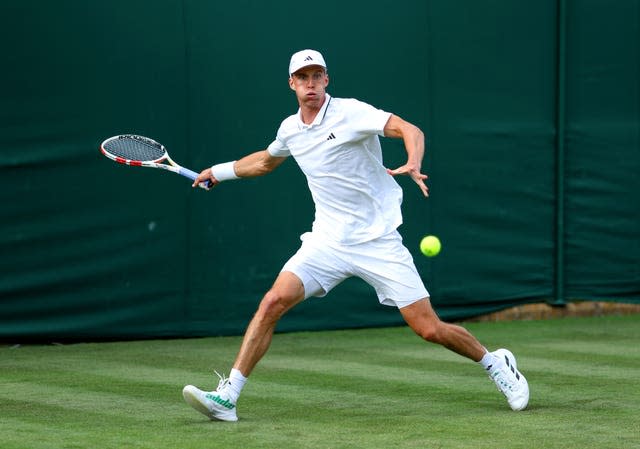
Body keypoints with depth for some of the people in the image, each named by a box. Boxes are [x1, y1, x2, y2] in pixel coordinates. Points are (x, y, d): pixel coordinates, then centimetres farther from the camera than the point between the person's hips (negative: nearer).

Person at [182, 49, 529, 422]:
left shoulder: (350, 112, -10)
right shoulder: (290, 129, 9)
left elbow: (410, 130, -22)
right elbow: (266, 161, 33)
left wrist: (413, 164, -41)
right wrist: (221, 171, 35)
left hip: (379, 243, -4)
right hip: (327, 243, 4)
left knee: (430, 329, -7)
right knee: (273, 301, -16)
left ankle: (496, 363, 20)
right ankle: (227, 397, -15)